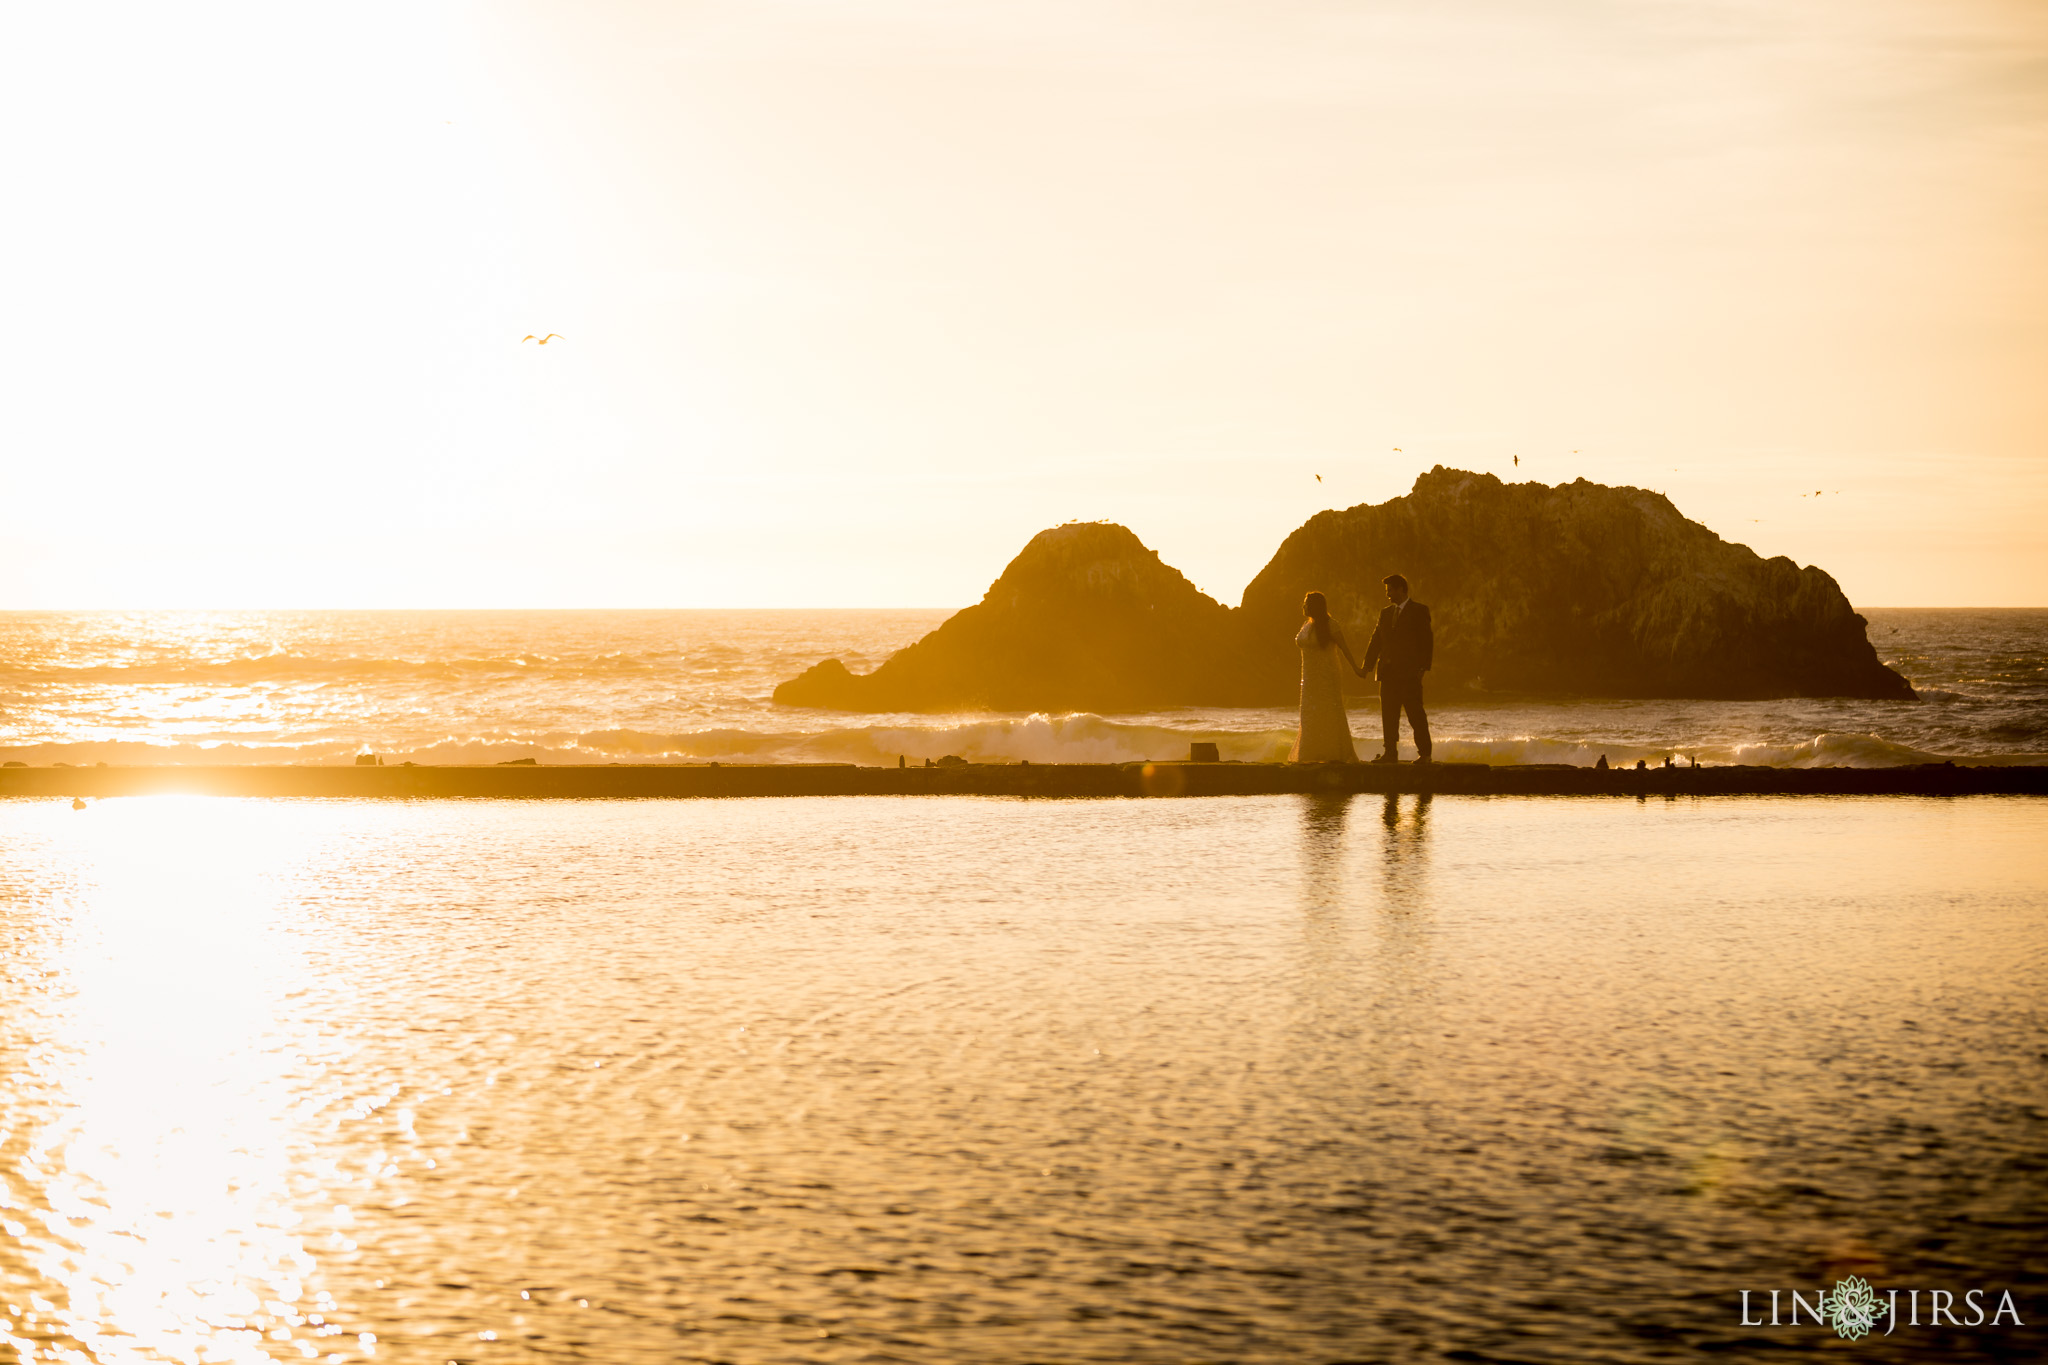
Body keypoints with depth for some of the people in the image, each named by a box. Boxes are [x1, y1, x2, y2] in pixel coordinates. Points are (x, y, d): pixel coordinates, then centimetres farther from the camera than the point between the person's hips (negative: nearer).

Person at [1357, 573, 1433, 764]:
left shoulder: (1419, 611, -1)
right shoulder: (1385, 613, 17)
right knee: (1388, 714, 4)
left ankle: (1424, 753, 1)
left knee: (1415, 714, -5)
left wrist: (1423, 667, -13)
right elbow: (1376, 641, 17)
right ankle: (1391, 753, 8)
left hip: (1410, 673, -6)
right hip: (1388, 673, 6)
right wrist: (1366, 666, 9)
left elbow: (1426, 640, -5)